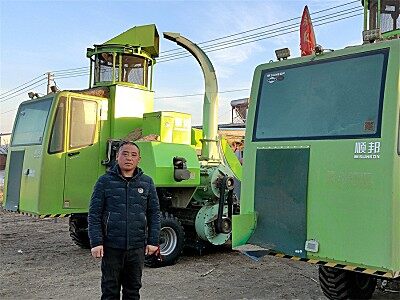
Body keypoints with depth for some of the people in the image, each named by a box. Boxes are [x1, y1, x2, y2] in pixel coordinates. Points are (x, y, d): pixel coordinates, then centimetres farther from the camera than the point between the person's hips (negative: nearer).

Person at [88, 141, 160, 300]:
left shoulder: (147, 182, 5)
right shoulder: (105, 181, -1)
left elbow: (154, 213, 7)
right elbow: (94, 214, -3)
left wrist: (153, 241, 2)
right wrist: (96, 243, -10)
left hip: (137, 247, 2)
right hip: (111, 246, -2)